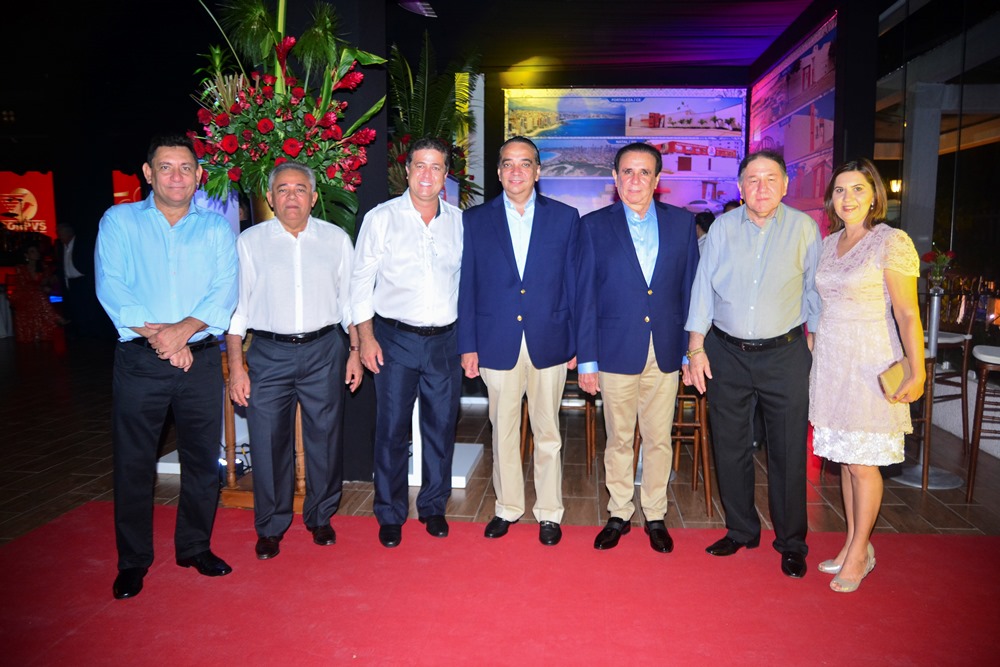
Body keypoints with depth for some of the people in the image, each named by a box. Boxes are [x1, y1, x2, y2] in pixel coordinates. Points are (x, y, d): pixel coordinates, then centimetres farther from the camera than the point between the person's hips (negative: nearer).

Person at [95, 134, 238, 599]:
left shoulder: (216, 227, 9)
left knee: (203, 458, 8)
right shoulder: (119, 221, 7)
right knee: (133, 462, 5)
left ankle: (195, 547, 26)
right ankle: (133, 561, 21)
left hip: (201, 359, 1)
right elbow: (111, 288, -4)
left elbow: (225, 291, -2)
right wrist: (156, 335, -15)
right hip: (139, 361, -1)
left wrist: (184, 329, -18)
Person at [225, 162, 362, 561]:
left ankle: (321, 518, 28)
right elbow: (236, 307, 3)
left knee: (325, 438, 8)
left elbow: (350, 300, 10)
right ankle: (270, 527, 22)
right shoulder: (249, 242, 3)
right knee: (268, 442, 3)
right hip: (268, 353, 0)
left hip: (324, 351, 1)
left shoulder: (336, 239, 6)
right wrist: (236, 367, -2)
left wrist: (356, 351, 4)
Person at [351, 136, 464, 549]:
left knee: (441, 427, 8)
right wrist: (366, 337, -6)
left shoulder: (459, 221, 6)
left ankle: (433, 507, 26)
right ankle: (390, 514, 20)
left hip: (445, 340, 2)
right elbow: (361, 280, 1)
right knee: (392, 428, 3)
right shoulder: (381, 218, 0)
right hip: (396, 340, -2)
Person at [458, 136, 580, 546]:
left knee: (547, 433, 9)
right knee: (503, 432, 11)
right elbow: (467, 287, 4)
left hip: (548, 343, 0)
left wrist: (577, 343, 0)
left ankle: (549, 512, 24)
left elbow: (574, 284, 3)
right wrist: (467, 345, -1)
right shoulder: (475, 220, 4)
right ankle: (508, 507, 28)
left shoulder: (565, 218, 3)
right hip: (497, 343, 1)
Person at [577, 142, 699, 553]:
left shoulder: (682, 223, 4)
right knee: (618, 440, 10)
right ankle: (619, 515, 28)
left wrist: (691, 350, 2)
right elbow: (585, 297, -1)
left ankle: (655, 516, 28)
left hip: (665, 353, 2)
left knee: (659, 440, 11)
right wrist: (586, 360, -3)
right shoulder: (594, 226, 0)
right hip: (616, 352, -1)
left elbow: (690, 289, 6)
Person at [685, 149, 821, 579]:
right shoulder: (722, 227, 3)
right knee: (730, 447, 10)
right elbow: (703, 287, 4)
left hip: (785, 354, -1)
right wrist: (696, 349, 0)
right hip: (726, 353, 2)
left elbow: (814, 290, 6)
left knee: (789, 451, 5)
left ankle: (791, 542, 23)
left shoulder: (804, 228, 0)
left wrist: (814, 343, 4)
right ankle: (741, 530, 28)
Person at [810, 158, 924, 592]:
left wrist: (917, 372, -18)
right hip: (830, 361, 6)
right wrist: (812, 347, 10)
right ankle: (854, 544, 25)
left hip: (870, 363, -6)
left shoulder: (892, 242, -9)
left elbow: (907, 313, -13)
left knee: (862, 462, 1)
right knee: (844, 458, 12)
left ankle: (859, 554, 16)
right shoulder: (828, 243, 10)